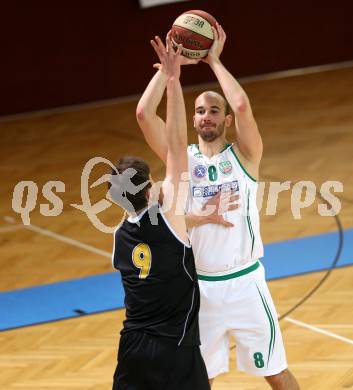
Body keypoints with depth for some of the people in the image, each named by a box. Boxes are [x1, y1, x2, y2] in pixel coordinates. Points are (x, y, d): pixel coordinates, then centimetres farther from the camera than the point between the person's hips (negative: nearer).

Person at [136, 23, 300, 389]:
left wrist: (214, 60, -10)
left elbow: (242, 105, -21)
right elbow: (144, 113, -9)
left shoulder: (243, 154, -2)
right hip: (199, 286, 2)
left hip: (244, 282, -2)